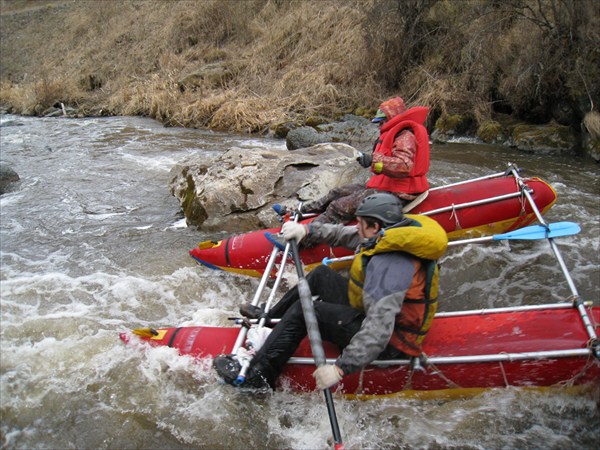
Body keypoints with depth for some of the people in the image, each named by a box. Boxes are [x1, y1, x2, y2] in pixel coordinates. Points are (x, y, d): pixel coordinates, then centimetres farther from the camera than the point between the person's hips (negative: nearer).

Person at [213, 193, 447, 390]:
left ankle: (256, 377, -5)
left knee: (302, 310, -13)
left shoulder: (388, 263, -33)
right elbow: (345, 234, 11)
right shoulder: (394, 231, -4)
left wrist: (341, 368, -39)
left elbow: (378, 331, -40)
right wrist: (308, 229, 4)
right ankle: (271, 319, 26)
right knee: (322, 275, 14)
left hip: (390, 343, -10)